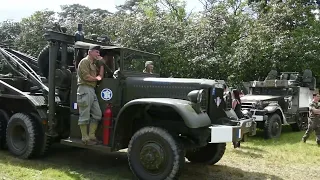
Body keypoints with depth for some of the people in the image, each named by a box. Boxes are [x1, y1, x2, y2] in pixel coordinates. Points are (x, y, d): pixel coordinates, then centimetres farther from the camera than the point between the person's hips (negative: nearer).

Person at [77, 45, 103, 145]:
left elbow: (100, 76, 17)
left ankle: (91, 136, 13)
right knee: (84, 116, -6)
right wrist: (96, 78, 2)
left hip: (92, 90, 10)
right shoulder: (85, 61, -4)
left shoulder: (93, 64, 25)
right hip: (85, 89, -10)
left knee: (97, 114, 8)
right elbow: (86, 77, -15)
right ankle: (85, 138, -1)